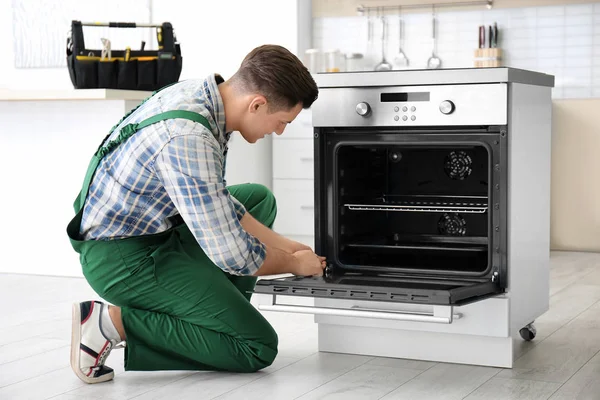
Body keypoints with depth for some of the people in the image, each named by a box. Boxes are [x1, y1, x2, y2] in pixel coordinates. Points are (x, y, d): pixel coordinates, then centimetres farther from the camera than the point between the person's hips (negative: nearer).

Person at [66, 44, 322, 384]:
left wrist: (285, 245, 9)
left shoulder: (201, 94, 0)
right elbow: (231, 254, -25)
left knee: (260, 198, 21)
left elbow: (220, 205, 13)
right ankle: (116, 322, -8)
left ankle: (219, 322, 13)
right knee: (259, 347, -10)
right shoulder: (188, 139, -30)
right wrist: (294, 264, -6)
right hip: (123, 257, -10)